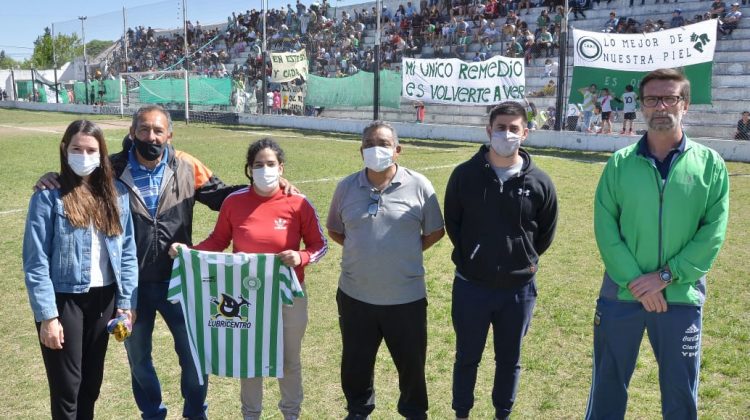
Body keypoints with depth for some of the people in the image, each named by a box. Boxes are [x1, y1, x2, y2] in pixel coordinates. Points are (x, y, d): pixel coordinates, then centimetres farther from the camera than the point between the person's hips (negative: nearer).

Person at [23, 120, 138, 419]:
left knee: (92, 382, 16)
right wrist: (47, 316, -14)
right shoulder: (48, 196, -9)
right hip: (65, 300, -4)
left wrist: (126, 301, 0)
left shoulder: (116, 194, 4)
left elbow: (127, 251, 5)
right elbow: (35, 262, -11)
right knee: (66, 386, 5)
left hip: (104, 298, 4)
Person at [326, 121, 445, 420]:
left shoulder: (419, 186, -8)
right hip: (355, 296, 2)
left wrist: (405, 252, 0)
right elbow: (334, 230, 11)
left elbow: (434, 232, 2)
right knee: (355, 362, 17)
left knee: (412, 362, 16)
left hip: (406, 297, -2)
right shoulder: (346, 187, -1)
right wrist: (363, 248, 2)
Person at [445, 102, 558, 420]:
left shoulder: (539, 182, -6)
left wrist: (522, 259, 10)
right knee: (467, 357, 15)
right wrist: (472, 257, 8)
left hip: (518, 289, 1)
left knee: (509, 360, 16)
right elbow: (452, 222, 6)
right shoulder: (464, 174, -8)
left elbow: (546, 234, 8)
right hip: (470, 285, 0)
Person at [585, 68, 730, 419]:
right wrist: (633, 279, -16)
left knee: (681, 391, 15)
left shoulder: (709, 164, -1)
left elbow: (713, 233, -7)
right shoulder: (619, 163, -1)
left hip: (682, 297, 0)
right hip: (621, 294, 0)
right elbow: (605, 227, -7)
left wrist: (666, 276, -15)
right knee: (608, 385, 13)